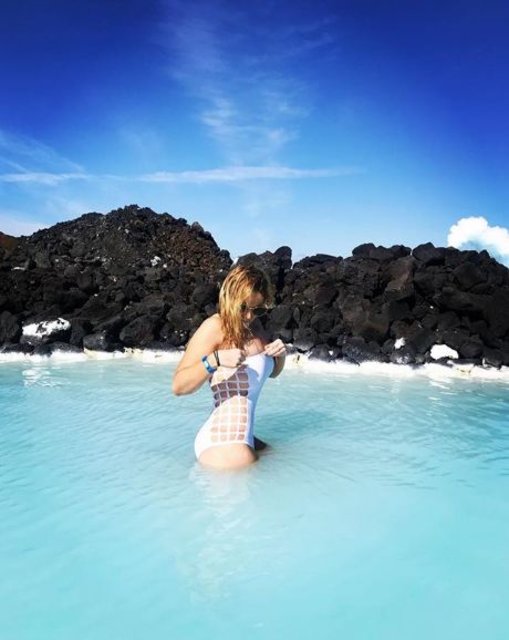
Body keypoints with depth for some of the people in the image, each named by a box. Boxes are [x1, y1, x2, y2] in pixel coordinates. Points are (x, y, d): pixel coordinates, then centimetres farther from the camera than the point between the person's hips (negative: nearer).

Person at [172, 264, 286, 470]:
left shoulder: (254, 326, 8)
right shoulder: (215, 326, -13)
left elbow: (272, 372, 23)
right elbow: (178, 386, -17)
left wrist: (280, 355, 1)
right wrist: (216, 359, -31)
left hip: (242, 438, 8)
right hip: (223, 443, -8)